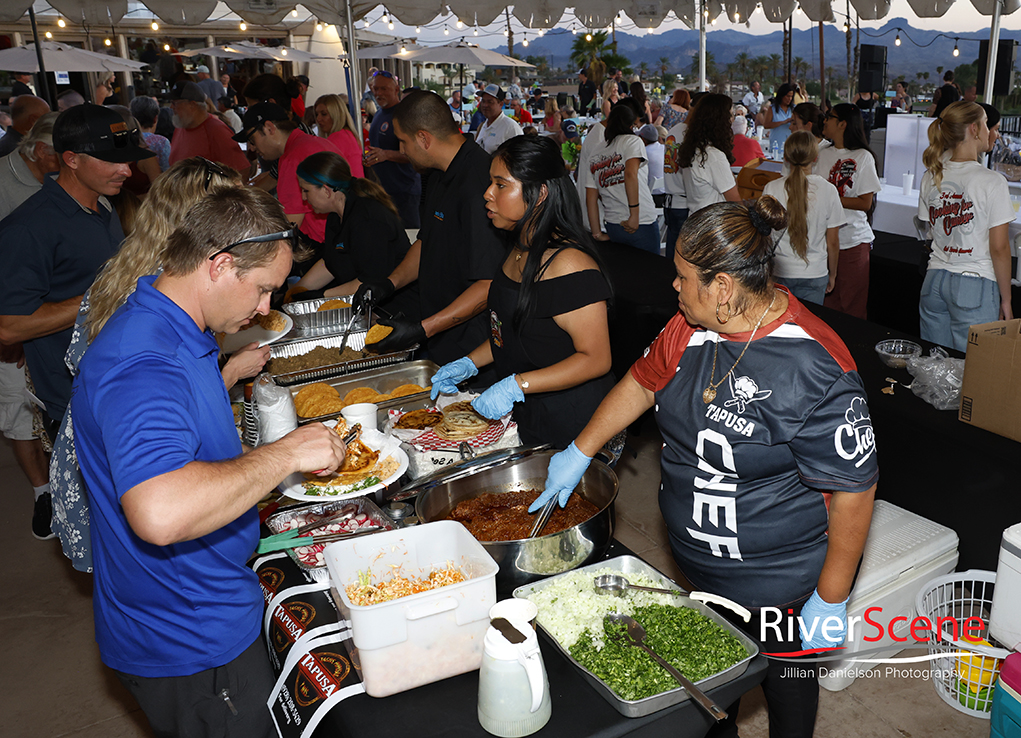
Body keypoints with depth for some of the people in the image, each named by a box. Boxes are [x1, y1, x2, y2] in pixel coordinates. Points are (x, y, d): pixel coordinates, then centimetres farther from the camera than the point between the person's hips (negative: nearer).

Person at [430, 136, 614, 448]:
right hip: (523, 412, 9)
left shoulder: (568, 264, -23)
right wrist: (469, 363, 8)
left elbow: (595, 359, -24)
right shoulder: (521, 250, 7)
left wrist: (516, 385, -26)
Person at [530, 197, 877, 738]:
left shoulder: (815, 371, -30)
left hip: (780, 582, -7)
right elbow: (642, 382, 9)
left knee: (784, 678, 18)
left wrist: (830, 601, -17)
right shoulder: (692, 327, -8)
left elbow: (853, 490, -24)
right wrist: (580, 452, 10)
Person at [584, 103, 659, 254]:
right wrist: (634, 215, -19)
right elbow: (630, 174, -20)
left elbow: (591, 199, 9)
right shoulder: (632, 140, -2)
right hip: (642, 224, -5)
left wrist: (596, 233, 12)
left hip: (612, 227, 5)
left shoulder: (595, 155, 12)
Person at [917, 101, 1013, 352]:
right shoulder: (992, 181, -11)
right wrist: (1006, 300, -2)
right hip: (975, 286, -6)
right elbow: (999, 248, -10)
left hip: (934, 281, 6)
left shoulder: (931, 177, 5)